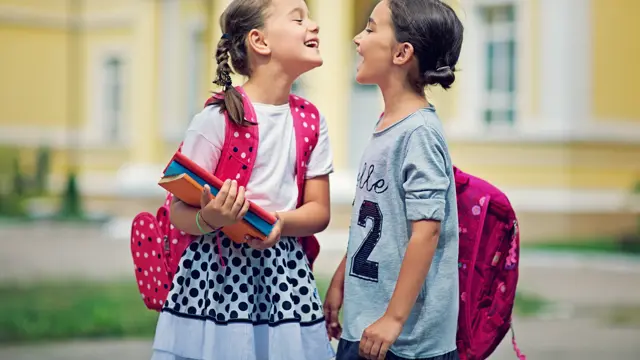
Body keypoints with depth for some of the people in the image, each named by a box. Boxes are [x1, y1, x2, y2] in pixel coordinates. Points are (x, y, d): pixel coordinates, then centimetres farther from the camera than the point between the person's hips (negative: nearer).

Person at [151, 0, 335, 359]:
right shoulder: (217, 119, -11)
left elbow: (319, 211, 6)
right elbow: (179, 213, -8)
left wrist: (281, 222, -15)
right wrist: (208, 220, -30)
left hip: (284, 275, 4)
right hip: (217, 273, -4)